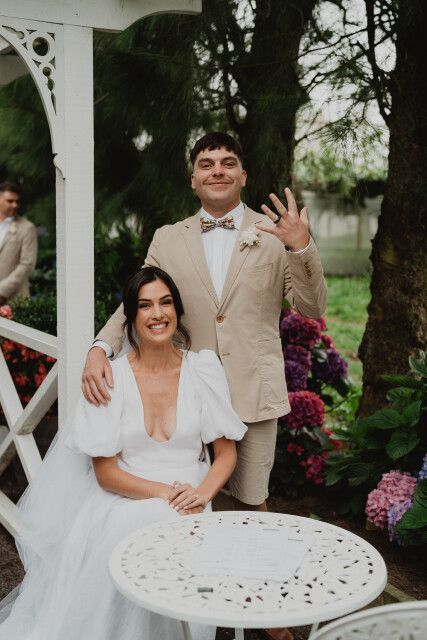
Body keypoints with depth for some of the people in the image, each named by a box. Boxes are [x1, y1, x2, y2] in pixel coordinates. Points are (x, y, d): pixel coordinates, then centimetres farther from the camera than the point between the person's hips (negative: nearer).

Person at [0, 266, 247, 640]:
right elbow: (106, 473, -3)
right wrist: (165, 492, -15)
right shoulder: (110, 378, -1)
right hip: (125, 501, -1)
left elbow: (227, 453, 7)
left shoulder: (203, 369, 4)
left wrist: (202, 493, -13)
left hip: (188, 502, 1)